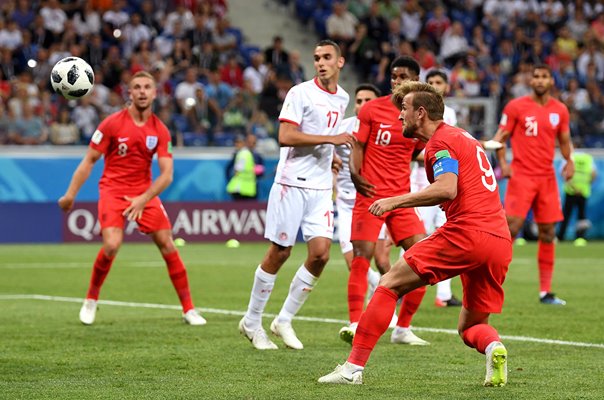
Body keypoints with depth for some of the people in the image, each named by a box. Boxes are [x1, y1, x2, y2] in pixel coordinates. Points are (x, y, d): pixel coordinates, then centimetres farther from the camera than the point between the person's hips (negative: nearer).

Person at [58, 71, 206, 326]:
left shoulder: (160, 130, -1)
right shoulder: (112, 124, -8)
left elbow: (166, 174, -5)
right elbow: (89, 160, -3)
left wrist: (143, 199, -19)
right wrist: (71, 194, -8)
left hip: (144, 192, 3)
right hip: (112, 190, -3)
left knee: (167, 245, -6)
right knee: (112, 245, -23)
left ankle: (188, 309, 4)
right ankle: (91, 300, 1)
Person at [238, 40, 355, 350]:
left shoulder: (342, 98, 13)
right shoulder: (301, 93, -9)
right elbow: (285, 137, -19)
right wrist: (330, 139, -20)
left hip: (321, 188, 6)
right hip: (292, 184, -6)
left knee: (320, 253, -6)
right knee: (279, 253, -1)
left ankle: (284, 321, 8)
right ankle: (252, 322, 13)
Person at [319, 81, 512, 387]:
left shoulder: (441, 141, -2)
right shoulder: (465, 138, 27)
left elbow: (447, 189, -18)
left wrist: (396, 201, -13)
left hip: (466, 233, -9)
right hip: (501, 241, 9)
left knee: (390, 285, 0)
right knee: (470, 327, 17)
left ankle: (354, 367, -5)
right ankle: (493, 347, -18)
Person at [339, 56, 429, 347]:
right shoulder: (372, 109, -1)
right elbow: (358, 147, -1)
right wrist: (355, 173, -15)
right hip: (370, 194, -3)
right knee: (361, 258, -11)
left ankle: (402, 329, 8)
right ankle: (355, 325, -7)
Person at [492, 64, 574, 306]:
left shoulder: (560, 110, 8)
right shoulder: (516, 107, -3)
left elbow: (564, 141, 18)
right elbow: (500, 137, 1)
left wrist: (569, 161, -1)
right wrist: (502, 163, -13)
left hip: (547, 177, 4)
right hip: (521, 175, -4)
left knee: (548, 233, 3)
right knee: (511, 227, -13)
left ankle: (545, 292, 9)